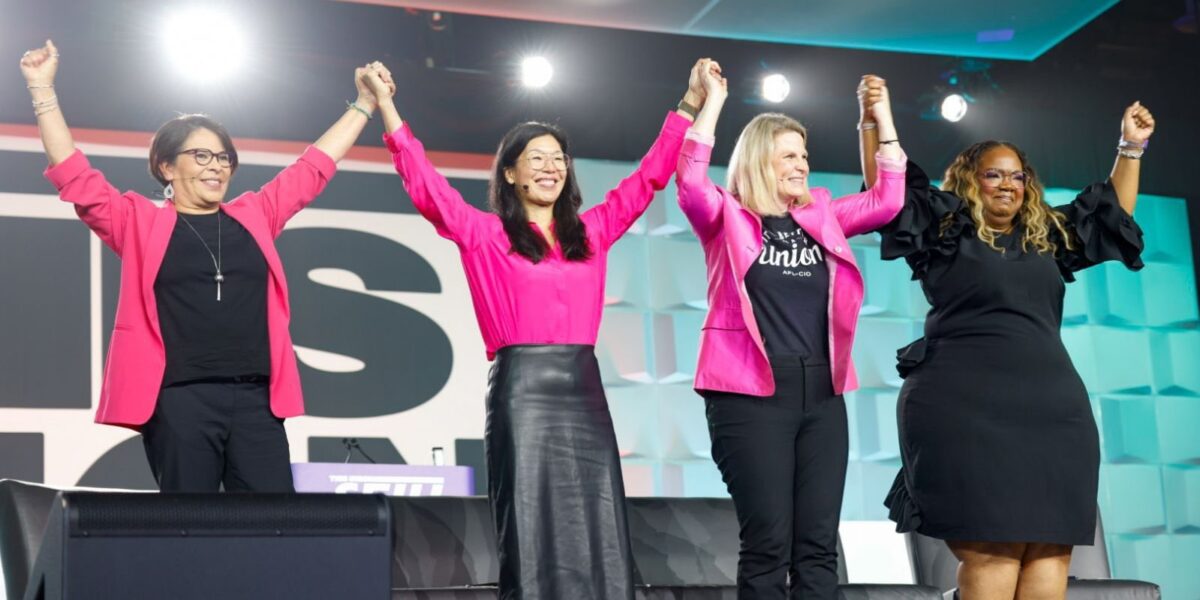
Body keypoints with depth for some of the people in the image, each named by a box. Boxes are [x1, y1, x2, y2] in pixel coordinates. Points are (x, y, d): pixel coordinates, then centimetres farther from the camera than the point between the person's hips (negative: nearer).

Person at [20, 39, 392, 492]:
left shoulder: (254, 216, 16)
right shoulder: (141, 222, 8)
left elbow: (313, 169, 23)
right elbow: (75, 178, 2)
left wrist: (364, 104, 26)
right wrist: (42, 90, -3)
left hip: (255, 400, 3)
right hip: (180, 402, -3)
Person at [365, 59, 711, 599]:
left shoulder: (591, 231, 16)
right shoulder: (486, 234, 6)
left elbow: (648, 179, 20)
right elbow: (425, 185, -3)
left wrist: (689, 106, 19)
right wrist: (387, 107, -8)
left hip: (583, 389, 4)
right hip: (523, 392, -4)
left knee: (597, 534, 0)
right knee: (530, 533, -4)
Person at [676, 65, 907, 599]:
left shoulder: (820, 217, 15)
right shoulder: (727, 218, 1)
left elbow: (888, 199, 13)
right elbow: (690, 180, -16)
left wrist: (883, 120, 8)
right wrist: (712, 102, -16)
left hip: (821, 395, 5)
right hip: (751, 395, -5)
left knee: (818, 544, 4)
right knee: (767, 544, -5)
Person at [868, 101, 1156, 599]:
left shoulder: (1048, 238, 22)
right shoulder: (943, 231, 9)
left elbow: (1114, 214, 32)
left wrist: (1131, 148, 27)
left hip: (1052, 409, 5)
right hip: (966, 410, -5)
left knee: (1050, 551, -5)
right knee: (990, 554, -14)